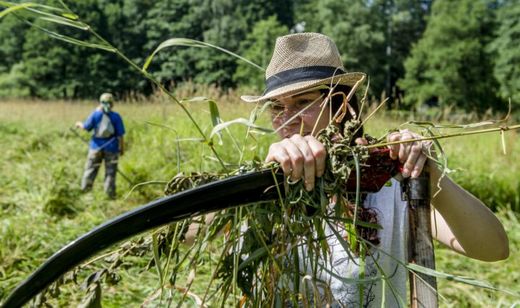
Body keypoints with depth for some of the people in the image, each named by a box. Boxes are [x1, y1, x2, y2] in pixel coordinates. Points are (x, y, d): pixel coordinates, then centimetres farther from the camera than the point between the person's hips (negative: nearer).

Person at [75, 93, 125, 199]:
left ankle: (85, 188, 22)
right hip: (111, 147, -1)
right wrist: (122, 148, 1)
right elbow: (120, 135, -8)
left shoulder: (96, 114, -5)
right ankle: (110, 194, 8)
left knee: (91, 168, 16)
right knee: (110, 172, 6)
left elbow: (87, 127, 0)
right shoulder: (116, 116, -8)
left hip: (96, 146, 1)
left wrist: (79, 124, 22)